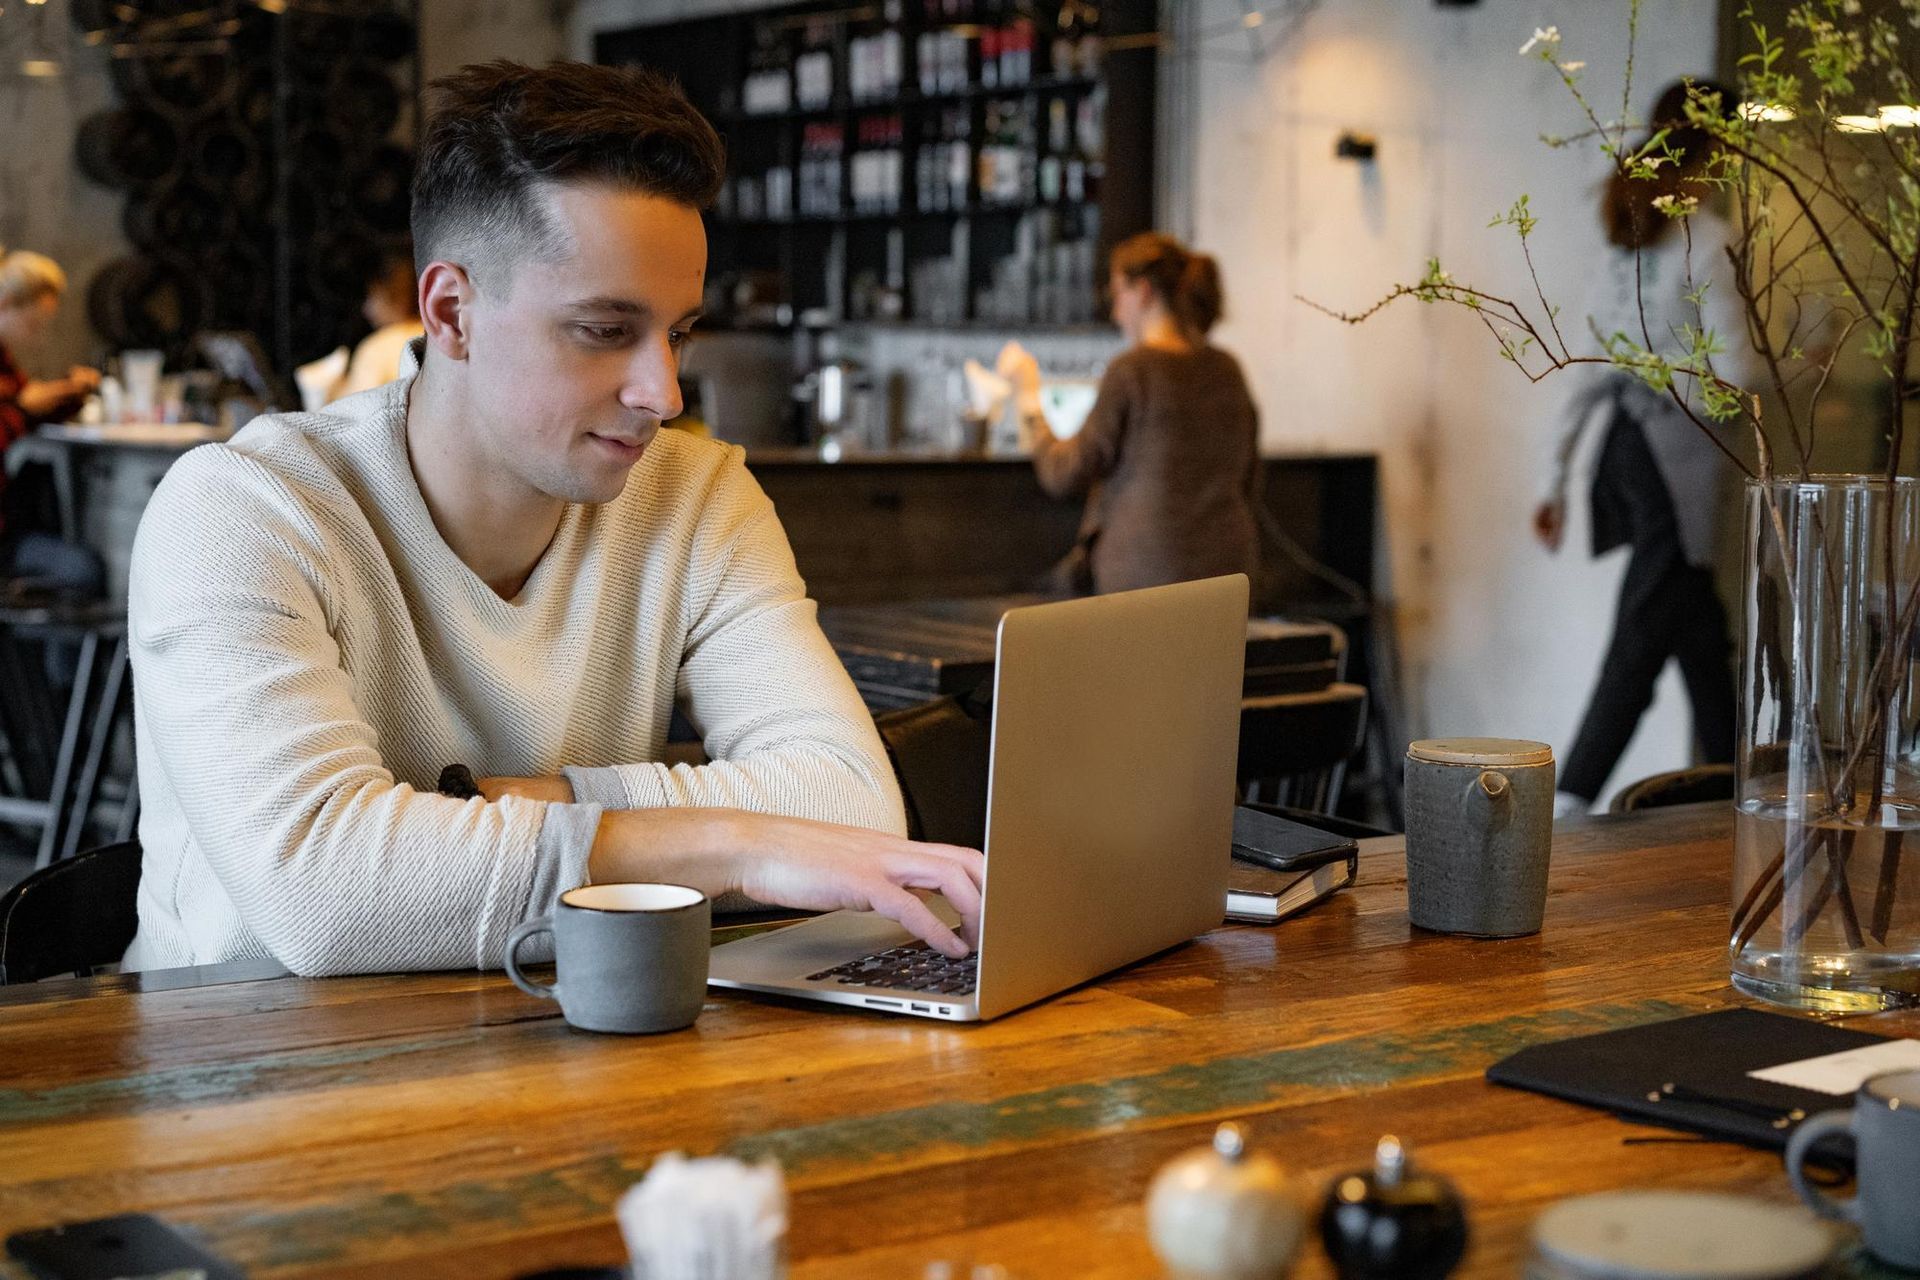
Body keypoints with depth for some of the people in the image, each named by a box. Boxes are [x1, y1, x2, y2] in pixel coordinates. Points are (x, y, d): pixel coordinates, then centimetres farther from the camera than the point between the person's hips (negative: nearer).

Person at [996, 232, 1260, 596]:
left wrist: (1028, 395, 7)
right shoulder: (1228, 371, 8)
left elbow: (1063, 476, -5)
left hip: (1145, 573, -6)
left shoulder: (1133, 369, -10)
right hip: (1228, 566, 6)